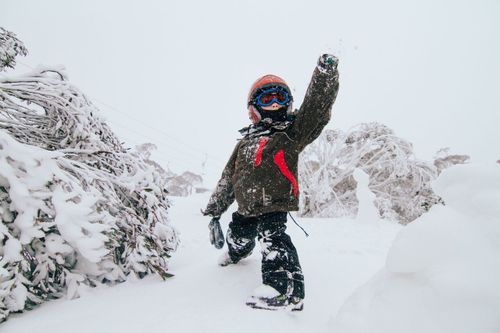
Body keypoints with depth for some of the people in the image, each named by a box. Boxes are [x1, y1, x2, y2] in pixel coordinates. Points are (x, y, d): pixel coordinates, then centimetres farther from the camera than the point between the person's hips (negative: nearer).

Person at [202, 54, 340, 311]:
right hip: (246, 206, 7)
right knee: (237, 236, 26)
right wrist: (215, 208, 15)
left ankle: (287, 288, -30)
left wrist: (325, 72, -33)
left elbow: (316, 108, -20)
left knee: (271, 236, -30)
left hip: (274, 204, -6)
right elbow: (229, 176, 15)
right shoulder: (246, 140, 12)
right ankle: (238, 252, 61)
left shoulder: (293, 131, -3)